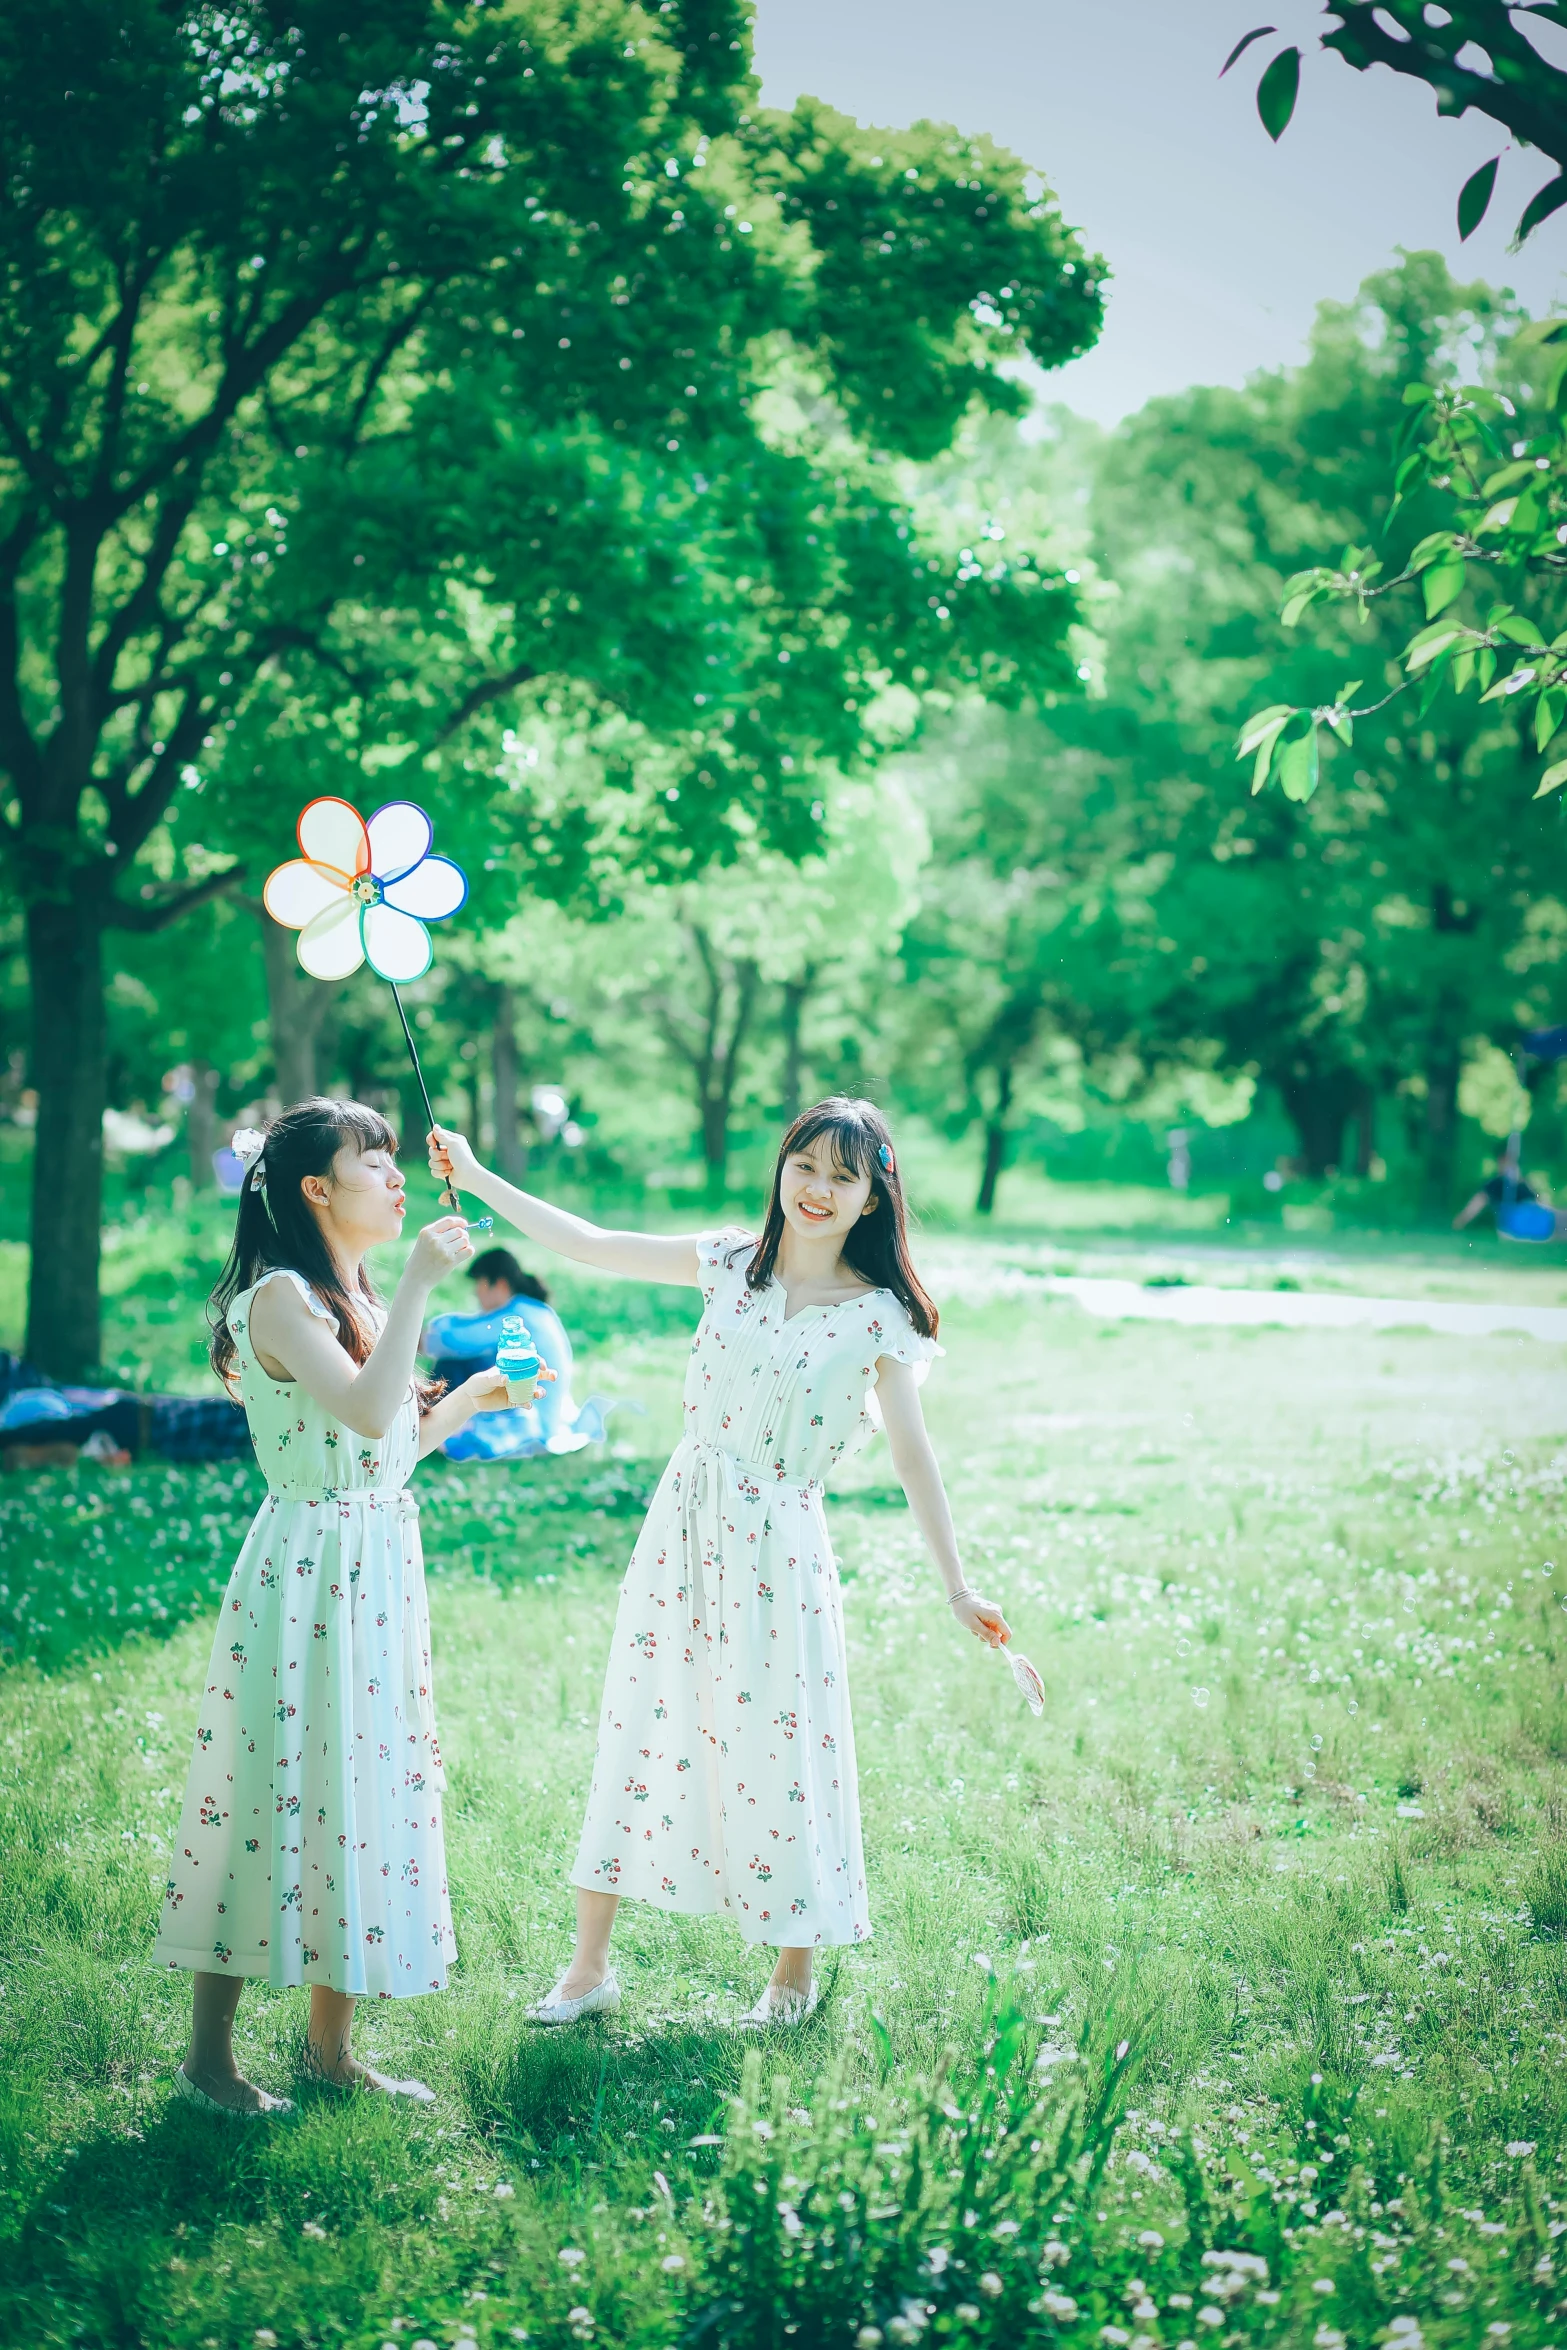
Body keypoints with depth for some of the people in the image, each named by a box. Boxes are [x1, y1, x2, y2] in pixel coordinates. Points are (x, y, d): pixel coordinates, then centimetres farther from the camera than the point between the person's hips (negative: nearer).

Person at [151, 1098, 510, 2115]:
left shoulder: (364, 1303, 14)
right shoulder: (279, 1299, -14)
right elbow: (366, 1415, -27)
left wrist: (468, 1400, 8)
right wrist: (418, 1286, -24)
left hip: (381, 1572, 9)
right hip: (306, 1572, -9)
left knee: (363, 1788, 11)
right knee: (274, 1795, -3)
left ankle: (330, 2044, 22)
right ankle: (209, 2056, 10)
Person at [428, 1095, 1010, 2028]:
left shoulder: (880, 1316, -7)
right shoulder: (732, 1263, 3)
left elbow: (912, 1452, -5)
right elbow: (589, 1245, 6)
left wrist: (957, 1585, -6)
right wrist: (477, 1176, 3)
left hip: (778, 1545, -4)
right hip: (683, 1526, 4)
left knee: (778, 1751, 2)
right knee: (640, 1726, 7)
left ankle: (796, 1972, 23)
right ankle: (591, 1967, 18)